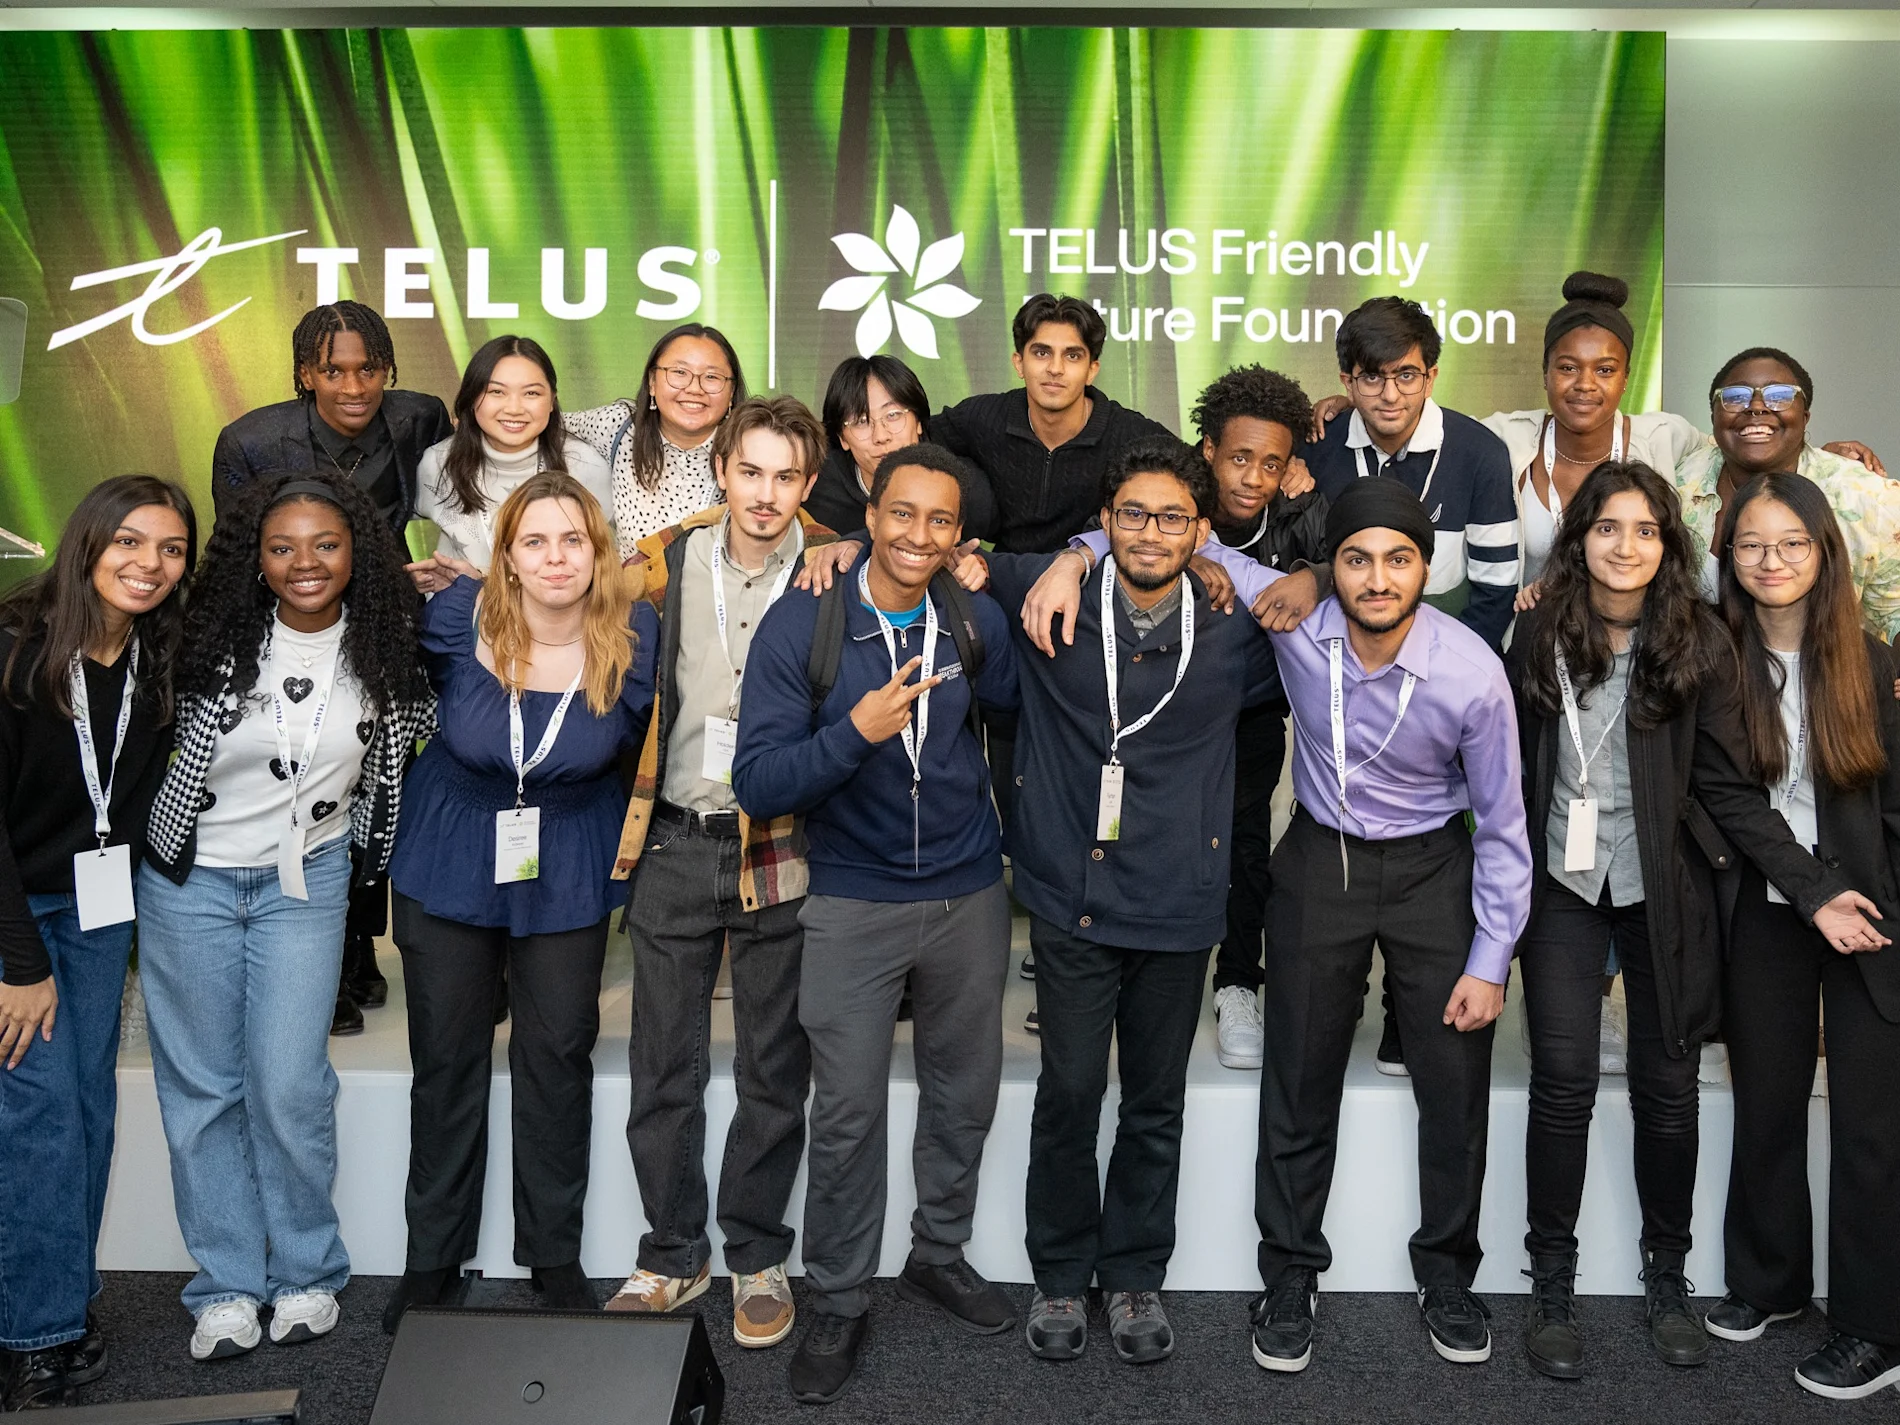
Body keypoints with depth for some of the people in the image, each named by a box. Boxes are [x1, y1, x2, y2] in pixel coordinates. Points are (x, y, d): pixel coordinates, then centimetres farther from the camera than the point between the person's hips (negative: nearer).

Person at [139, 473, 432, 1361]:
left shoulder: (387, 650, -5)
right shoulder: (215, 642, -10)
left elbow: (441, 722, 12)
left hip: (305, 881, 0)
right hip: (188, 880, 0)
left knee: (289, 1087, -5)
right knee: (201, 1086, 6)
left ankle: (307, 1275, 15)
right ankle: (226, 1286, 19)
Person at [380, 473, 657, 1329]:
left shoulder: (633, 639, -16)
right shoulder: (457, 619, -18)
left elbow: (635, 741, 2)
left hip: (567, 876, 0)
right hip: (448, 866, 0)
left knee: (558, 1057, 9)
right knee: (445, 1060, 11)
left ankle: (554, 1255, 27)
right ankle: (432, 1258, 28)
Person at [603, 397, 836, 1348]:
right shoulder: (671, 562, 3)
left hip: (780, 849, -2)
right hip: (675, 842, 2)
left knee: (774, 1069, 8)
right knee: (663, 1064, 10)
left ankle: (758, 1258, 26)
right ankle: (672, 1254, 27)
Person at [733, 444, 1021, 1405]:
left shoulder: (978, 623, -3)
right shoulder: (799, 626, -13)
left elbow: (1018, 709, 16)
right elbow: (758, 786, -18)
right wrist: (855, 732, -30)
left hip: (970, 896, 3)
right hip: (853, 904, -3)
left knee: (964, 1092, 15)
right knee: (848, 1113, 1)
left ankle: (940, 1254, 38)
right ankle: (836, 1303, 20)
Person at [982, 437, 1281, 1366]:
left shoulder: (1238, 629, -2)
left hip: (1177, 904, 1)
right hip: (1071, 896, -1)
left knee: (1156, 1105, 13)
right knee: (1068, 1096, 4)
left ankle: (1135, 1276, 32)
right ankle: (1059, 1276, 26)